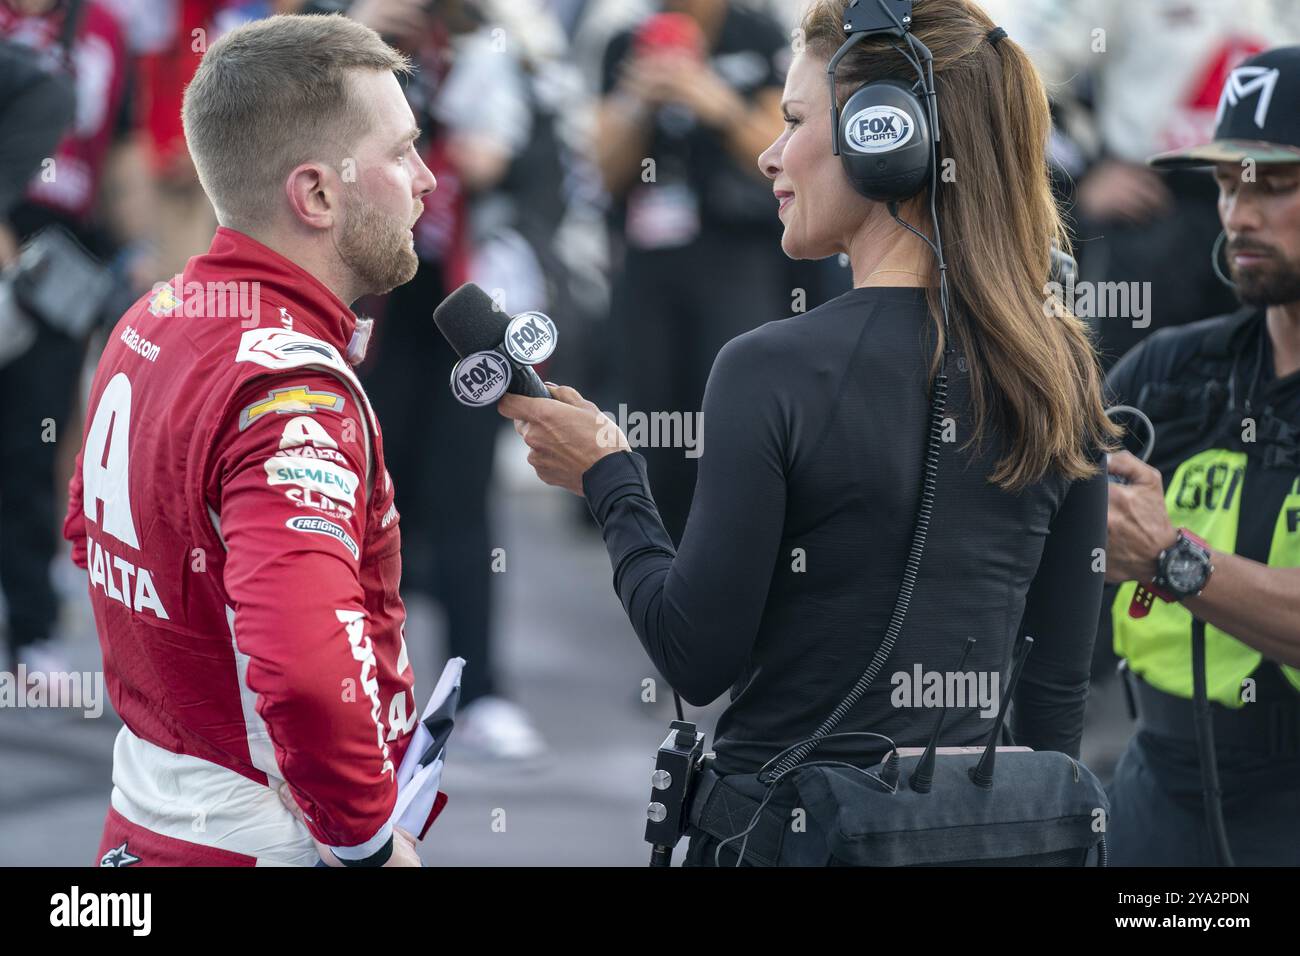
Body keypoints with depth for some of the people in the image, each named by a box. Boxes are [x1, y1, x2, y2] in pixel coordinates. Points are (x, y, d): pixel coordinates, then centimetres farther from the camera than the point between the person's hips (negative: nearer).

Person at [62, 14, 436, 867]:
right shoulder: (292, 391, -23)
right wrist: (369, 840, -22)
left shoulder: (150, 323, 5)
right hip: (263, 846, -9)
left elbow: (92, 527, 23)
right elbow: (307, 667, -36)